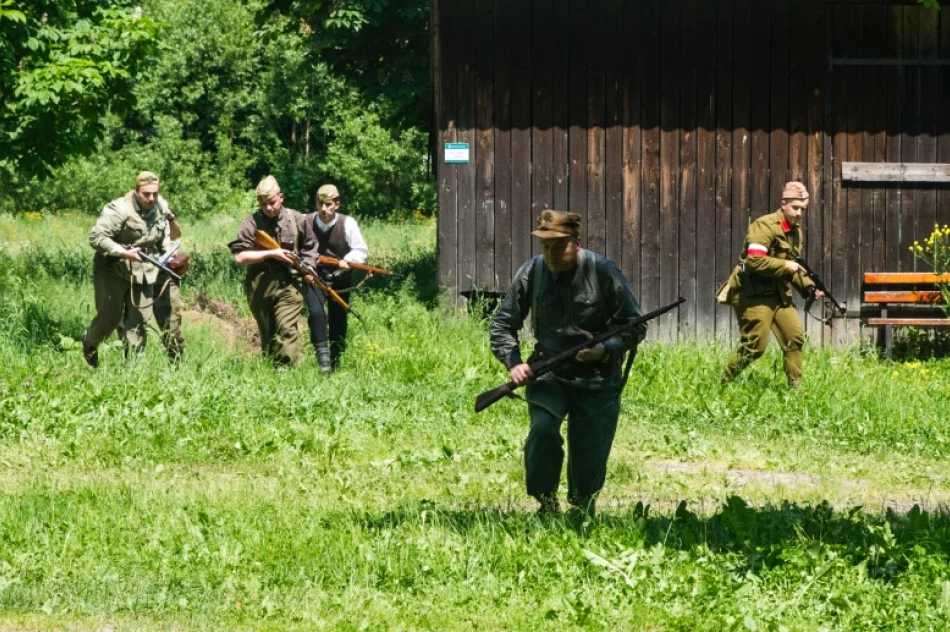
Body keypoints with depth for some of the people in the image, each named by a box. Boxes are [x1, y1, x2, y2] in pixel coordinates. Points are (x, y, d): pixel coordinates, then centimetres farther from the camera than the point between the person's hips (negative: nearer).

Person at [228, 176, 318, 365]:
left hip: (288, 283, -1)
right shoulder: (251, 223, -2)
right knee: (267, 333, 10)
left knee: (287, 328, -16)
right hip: (259, 285, 1)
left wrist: (308, 267, 0)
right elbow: (239, 257, -10)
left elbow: (309, 247, 18)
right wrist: (271, 254, -13)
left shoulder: (297, 220, 4)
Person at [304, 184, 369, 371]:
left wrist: (348, 260, -27)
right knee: (316, 312, -23)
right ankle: (322, 355, -18)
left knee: (338, 320, 6)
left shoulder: (347, 223, -10)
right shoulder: (306, 222, -9)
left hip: (340, 279, 1)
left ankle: (335, 362, 21)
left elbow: (361, 251, -8)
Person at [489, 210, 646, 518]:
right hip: (548, 374, 1)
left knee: (589, 461, 0)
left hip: (597, 379, -1)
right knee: (542, 429, -26)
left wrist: (605, 350, -20)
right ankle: (546, 504, -7)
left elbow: (635, 327, -3)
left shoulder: (603, 273, -9)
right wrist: (513, 362, -9)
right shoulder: (531, 273, -4)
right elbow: (502, 325, 7)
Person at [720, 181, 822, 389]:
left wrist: (808, 287, 7)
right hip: (753, 294, -8)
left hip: (779, 293, 8)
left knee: (795, 337, 0)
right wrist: (786, 266, -19)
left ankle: (795, 386, 7)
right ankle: (725, 382, 7)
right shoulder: (765, 226, -16)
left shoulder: (796, 231, 14)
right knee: (755, 346, -9)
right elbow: (754, 261, -25)